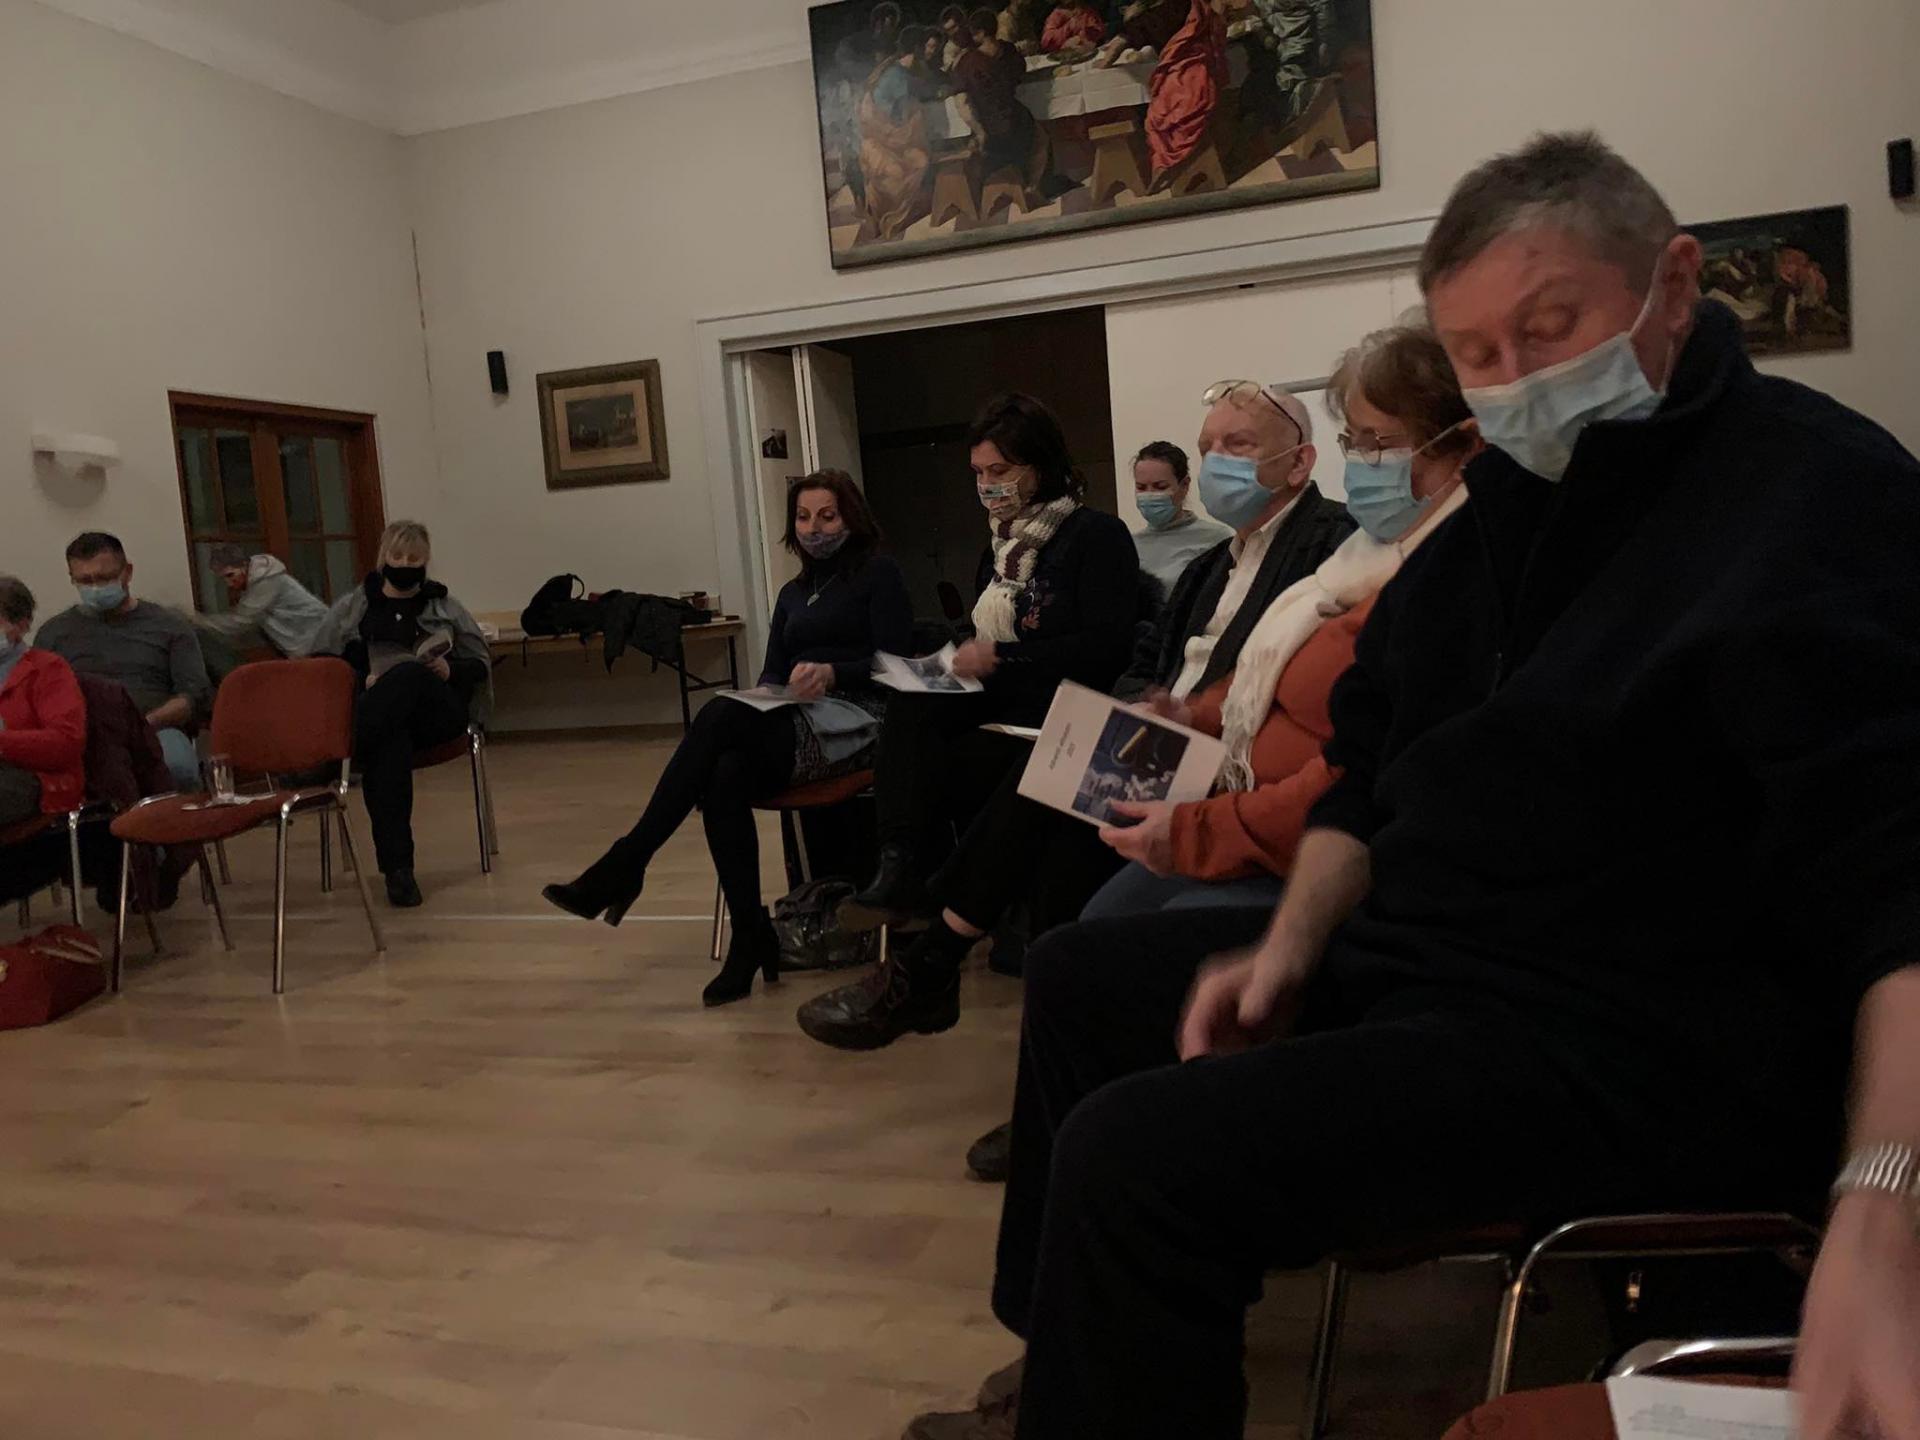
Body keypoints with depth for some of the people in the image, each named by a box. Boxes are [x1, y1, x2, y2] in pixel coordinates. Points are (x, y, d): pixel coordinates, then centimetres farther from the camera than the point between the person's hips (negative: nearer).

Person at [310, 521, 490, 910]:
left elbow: (481, 663, 18)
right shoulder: (351, 606, 20)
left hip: (437, 713, 0)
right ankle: (397, 867, -41)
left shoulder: (444, 606, 21)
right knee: (390, 741, -38)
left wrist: (451, 671, -5)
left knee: (408, 675, -37)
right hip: (379, 716, 0)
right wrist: (361, 679, -7)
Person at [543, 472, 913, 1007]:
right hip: (794, 723, 6)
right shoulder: (792, 592, 26)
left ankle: (624, 866, -31)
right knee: (725, 778, -31)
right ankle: (750, 938, -26)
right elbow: (771, 673, 18)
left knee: (723, 717, -32)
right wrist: (760, 700, -6)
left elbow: (896, 663, -4)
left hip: (855, 718, -6)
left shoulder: (878, 573, 7)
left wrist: (832, 672, -22)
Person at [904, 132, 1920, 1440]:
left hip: (1640, 1045, -9)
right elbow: (1377, 768, 14)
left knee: (1135, 1154, -27)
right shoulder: (1507, 494, 11)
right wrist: (1293, 943, -2)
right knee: (1081, 976, 19)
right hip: (1408, 955, 9)